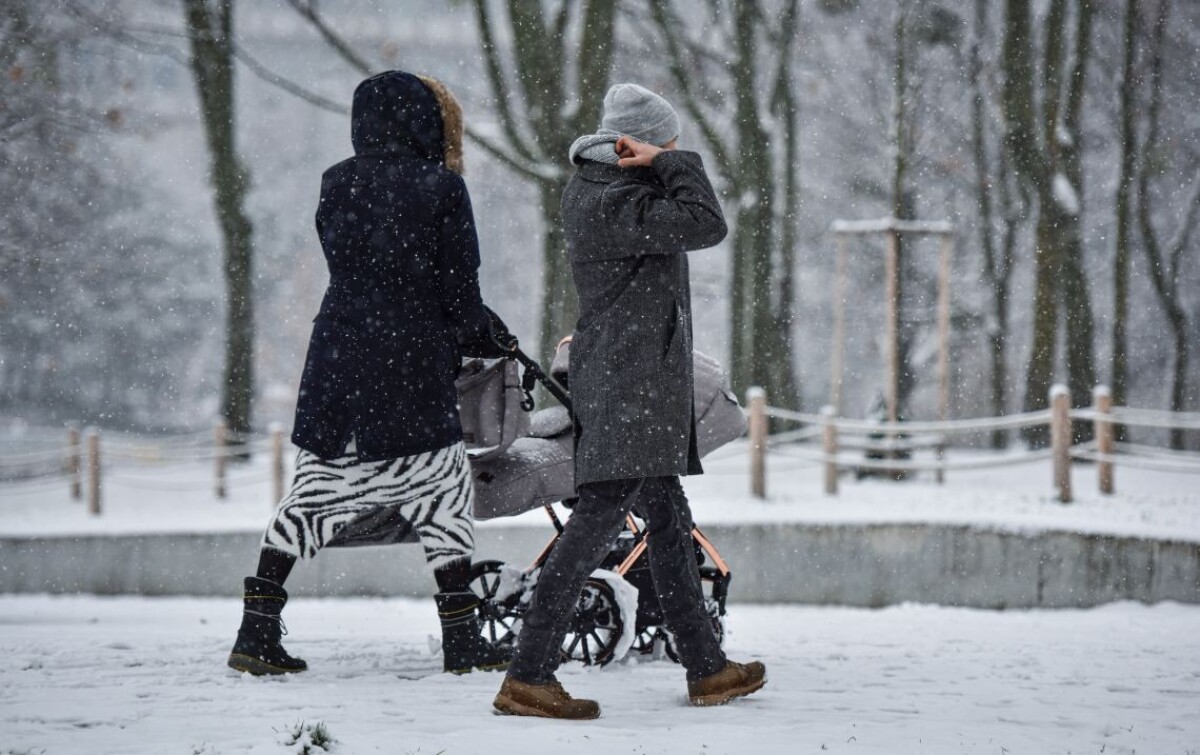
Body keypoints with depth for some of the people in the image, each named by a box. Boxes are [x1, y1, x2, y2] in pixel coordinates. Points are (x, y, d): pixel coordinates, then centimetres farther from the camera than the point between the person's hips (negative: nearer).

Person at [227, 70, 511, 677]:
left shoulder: (337, 183, 6)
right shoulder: (440, 188, -7)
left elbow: (344, 265, 11)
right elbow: (459, 291, -5)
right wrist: (489, 338, 15)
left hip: (336, 365, 4)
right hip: (413, 370, -4)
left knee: (312, 493, 9)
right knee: (444, 499, 7)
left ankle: (258, 632, 4)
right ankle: (462, 640, 7)